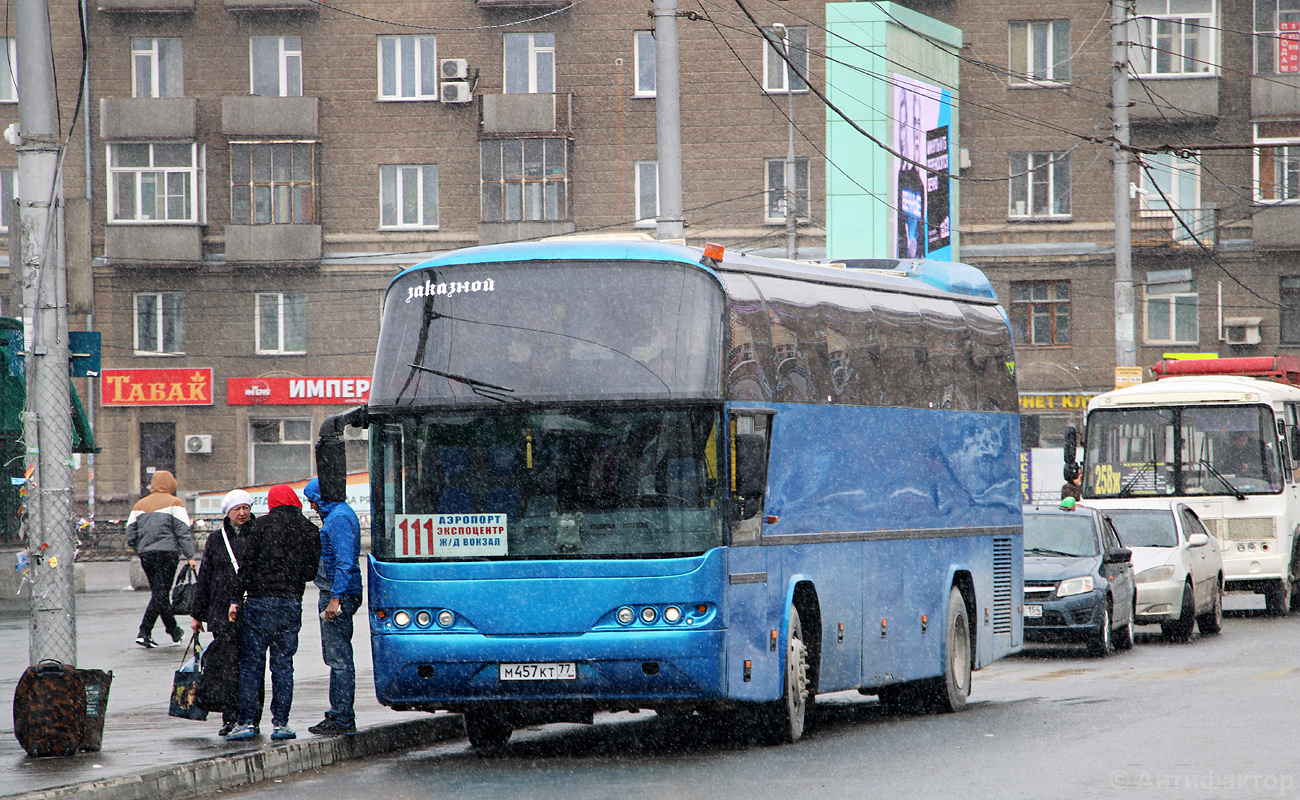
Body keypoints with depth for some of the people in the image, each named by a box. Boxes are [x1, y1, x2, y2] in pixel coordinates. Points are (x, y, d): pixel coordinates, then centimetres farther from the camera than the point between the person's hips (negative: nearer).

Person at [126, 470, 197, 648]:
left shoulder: (140, 505, 15)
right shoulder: (174, 503, 0)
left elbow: (131, 536, 11)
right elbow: (183, 532, -8)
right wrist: (190, 556, -7)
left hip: (145, 554, 5)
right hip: (167, 553, -5)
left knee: (159, 593, 14)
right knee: (160, 594, -6)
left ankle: (174, 631, 21)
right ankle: (144, 633, -16)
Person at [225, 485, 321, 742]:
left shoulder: (263, 525, -3)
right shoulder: (310, 530, 4)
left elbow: (247, 564, -5)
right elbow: (311, 572, 6)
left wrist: (236, 598, -1)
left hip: (260, 601, -2)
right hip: (292, 603, 2)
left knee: (251, 663, 2)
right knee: (283, 665, 7)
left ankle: (245, 721, -3)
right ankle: (281, 723, 3)